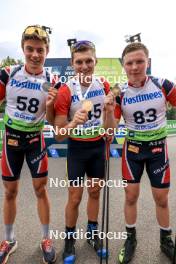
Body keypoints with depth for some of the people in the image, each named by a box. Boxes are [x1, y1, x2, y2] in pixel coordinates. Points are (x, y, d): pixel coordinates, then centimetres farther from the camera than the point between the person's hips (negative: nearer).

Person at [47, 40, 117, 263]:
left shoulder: (104, 86, -6)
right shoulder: (65, 91, -17)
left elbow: (110, 129, -5)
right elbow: (58, 135, -16)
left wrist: (109, 111, -24)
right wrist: (74, 122, -35)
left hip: (98, 146, 4)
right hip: (77, 148, -3)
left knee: (95, 193, 17)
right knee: (74, 197, 6)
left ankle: (92, 234, 40)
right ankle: (69, 239, 33)